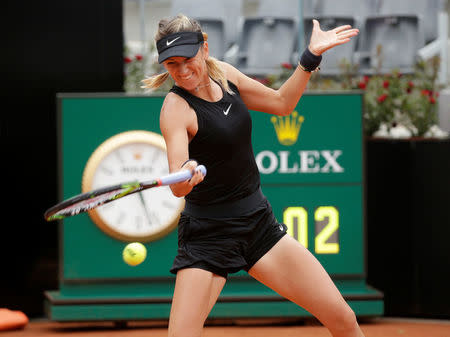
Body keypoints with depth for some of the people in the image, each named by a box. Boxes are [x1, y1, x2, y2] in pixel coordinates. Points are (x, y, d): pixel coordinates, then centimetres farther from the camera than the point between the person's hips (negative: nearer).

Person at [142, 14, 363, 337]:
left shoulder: (223, 73, 2)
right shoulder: (176, 107, -17)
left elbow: (281, 103, 18)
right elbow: (178, 186, -30)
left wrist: (311, 55, 8)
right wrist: (186, 176, -52)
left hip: (260, 224, 6)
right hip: (208, 235, -6)